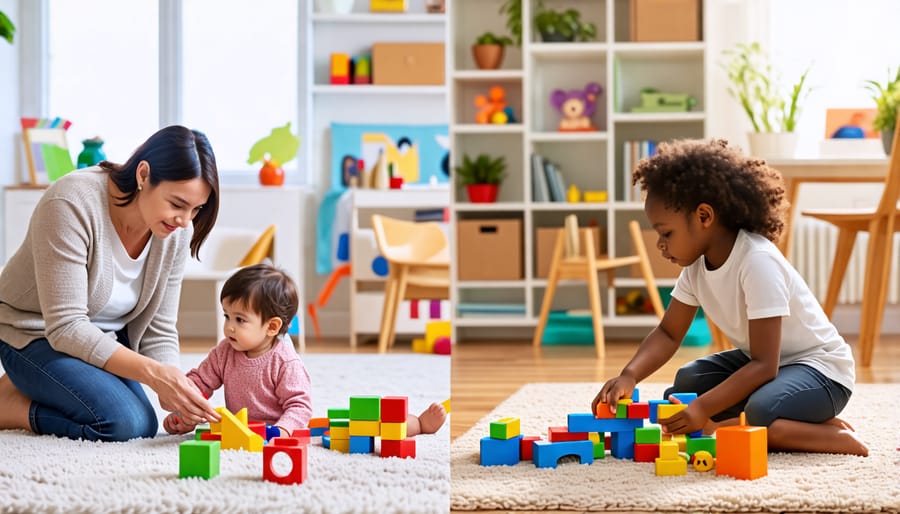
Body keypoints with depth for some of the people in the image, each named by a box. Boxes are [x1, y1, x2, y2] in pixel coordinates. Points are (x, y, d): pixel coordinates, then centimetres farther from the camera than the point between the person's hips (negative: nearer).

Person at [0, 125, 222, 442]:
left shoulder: (177, 231, -12)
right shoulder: (72, 204, -31)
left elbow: (158, 331, -6)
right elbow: (66, 327, -31)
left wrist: (175, 393, -26)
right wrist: (154, 373, -39)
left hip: (104, 340, 7)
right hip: (34, 335, -7)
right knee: (126, 423, -25)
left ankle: (35, 389, 13)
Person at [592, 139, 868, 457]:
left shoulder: (758, 262, -29)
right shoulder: (696, 263, -5)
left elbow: (764, 365, -31)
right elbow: (668, 333, 0)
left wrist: (704, 409, -39)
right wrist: (629, 376, -20)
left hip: (820, 367, -9)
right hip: (762, 359, 9)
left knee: (762, 413, -36)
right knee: (685, 383, -6)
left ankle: (836, 436, -11)